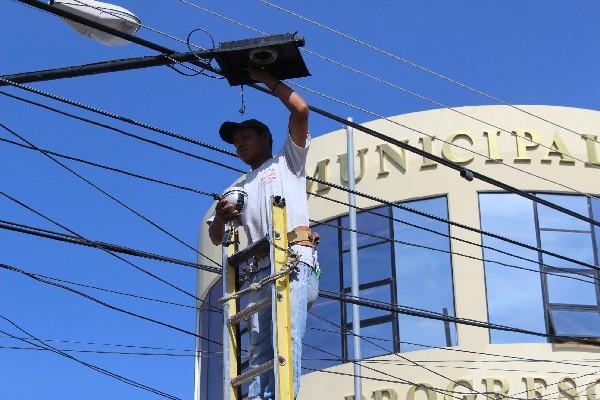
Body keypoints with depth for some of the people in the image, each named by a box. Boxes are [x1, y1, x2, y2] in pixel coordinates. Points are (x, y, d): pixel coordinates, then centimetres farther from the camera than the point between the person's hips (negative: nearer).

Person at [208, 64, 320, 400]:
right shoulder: (241, 189, 36)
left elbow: (300, 109, 8)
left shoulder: (287, 161, 22)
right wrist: (220, 218, 4)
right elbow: (216, 237, 28)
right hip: (259, 268, 6)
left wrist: (265, 79, 19)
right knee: (259, 346, -9)